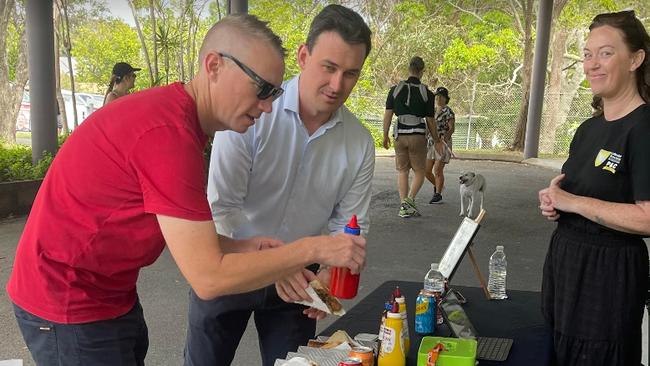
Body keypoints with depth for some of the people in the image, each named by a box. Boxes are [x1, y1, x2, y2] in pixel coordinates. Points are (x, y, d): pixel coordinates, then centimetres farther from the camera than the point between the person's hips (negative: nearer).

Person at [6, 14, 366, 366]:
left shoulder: (174, 112, 3)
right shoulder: (168, 132, -28)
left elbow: (179, 233, 7)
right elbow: (209, 278, -27)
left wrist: (237, 247, -5)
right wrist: (312, 249, -19)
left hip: (109, 295, 9)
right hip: (70, 308, -9)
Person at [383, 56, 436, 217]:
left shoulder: (395, 89, 2)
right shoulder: (427, 93, -3)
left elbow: (387, 114, 0)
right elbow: (430, 120, 1)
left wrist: (385, 135, 9)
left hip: (400, 134, 2)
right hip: (418, 135, -2)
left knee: (402, 171, 11)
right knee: (419, 172, 10)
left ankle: (404, 206, 7)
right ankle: (410, 199, -10)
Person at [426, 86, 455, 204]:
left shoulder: (448, 112, -6)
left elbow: (452, 128, -12)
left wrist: (444, 137, -28)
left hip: (443, 144, -6)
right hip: (431, 144, 6)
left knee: (438, 170, -7)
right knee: (426, 170, 4)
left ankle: (438, 195, 7)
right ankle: (437, 186, 30)